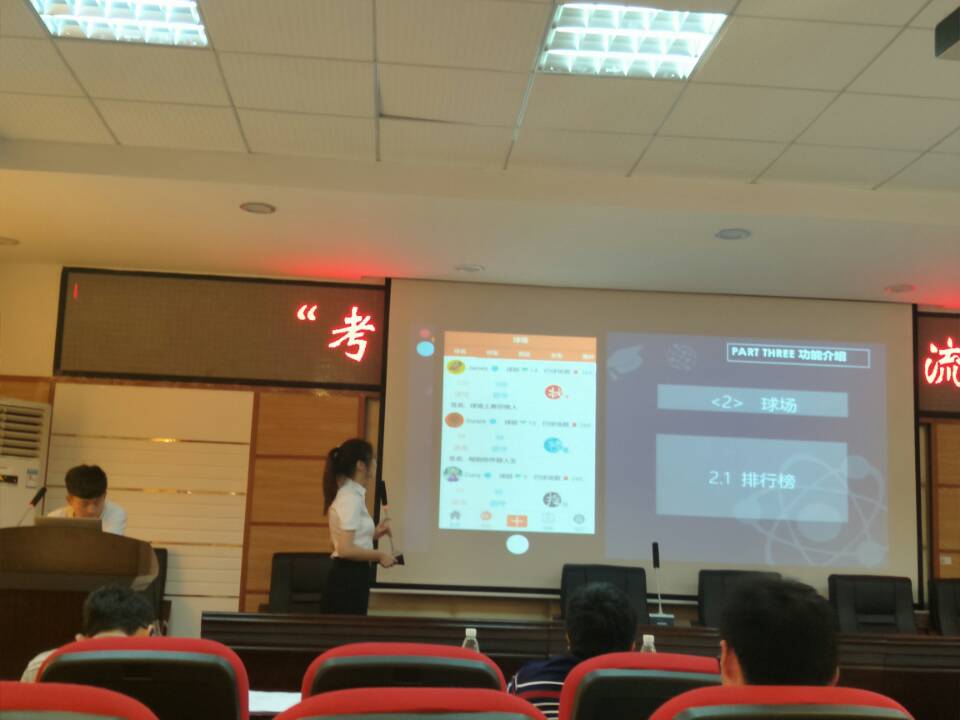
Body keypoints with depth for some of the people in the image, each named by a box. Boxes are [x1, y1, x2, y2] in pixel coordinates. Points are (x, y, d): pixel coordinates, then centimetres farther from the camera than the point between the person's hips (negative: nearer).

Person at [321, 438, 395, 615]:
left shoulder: (351, 495, 14)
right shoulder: (351, 498, -16)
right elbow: (346, 549, -24)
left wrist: (373, 534, 11)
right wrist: (380, 556, -13)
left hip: (351, 577, 10)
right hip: (348, 579, -10)